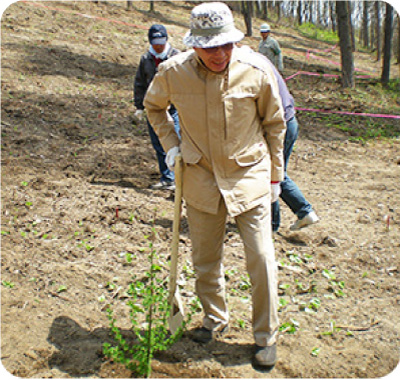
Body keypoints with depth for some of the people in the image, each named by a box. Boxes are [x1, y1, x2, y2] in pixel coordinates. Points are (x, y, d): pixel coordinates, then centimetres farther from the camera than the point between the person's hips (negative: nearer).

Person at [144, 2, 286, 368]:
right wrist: (170, 143, -1)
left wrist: (275, 175, 5)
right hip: (201, 177, 2)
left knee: (261, 257, -2)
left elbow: (274, 123, 2)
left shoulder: (256, 71, -13)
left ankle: (266, 336, 19)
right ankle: (215, 317, 39)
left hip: (249, 176, -1)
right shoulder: (173, 72, -10)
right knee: (205, 257, 13)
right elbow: (154, 106, 13)